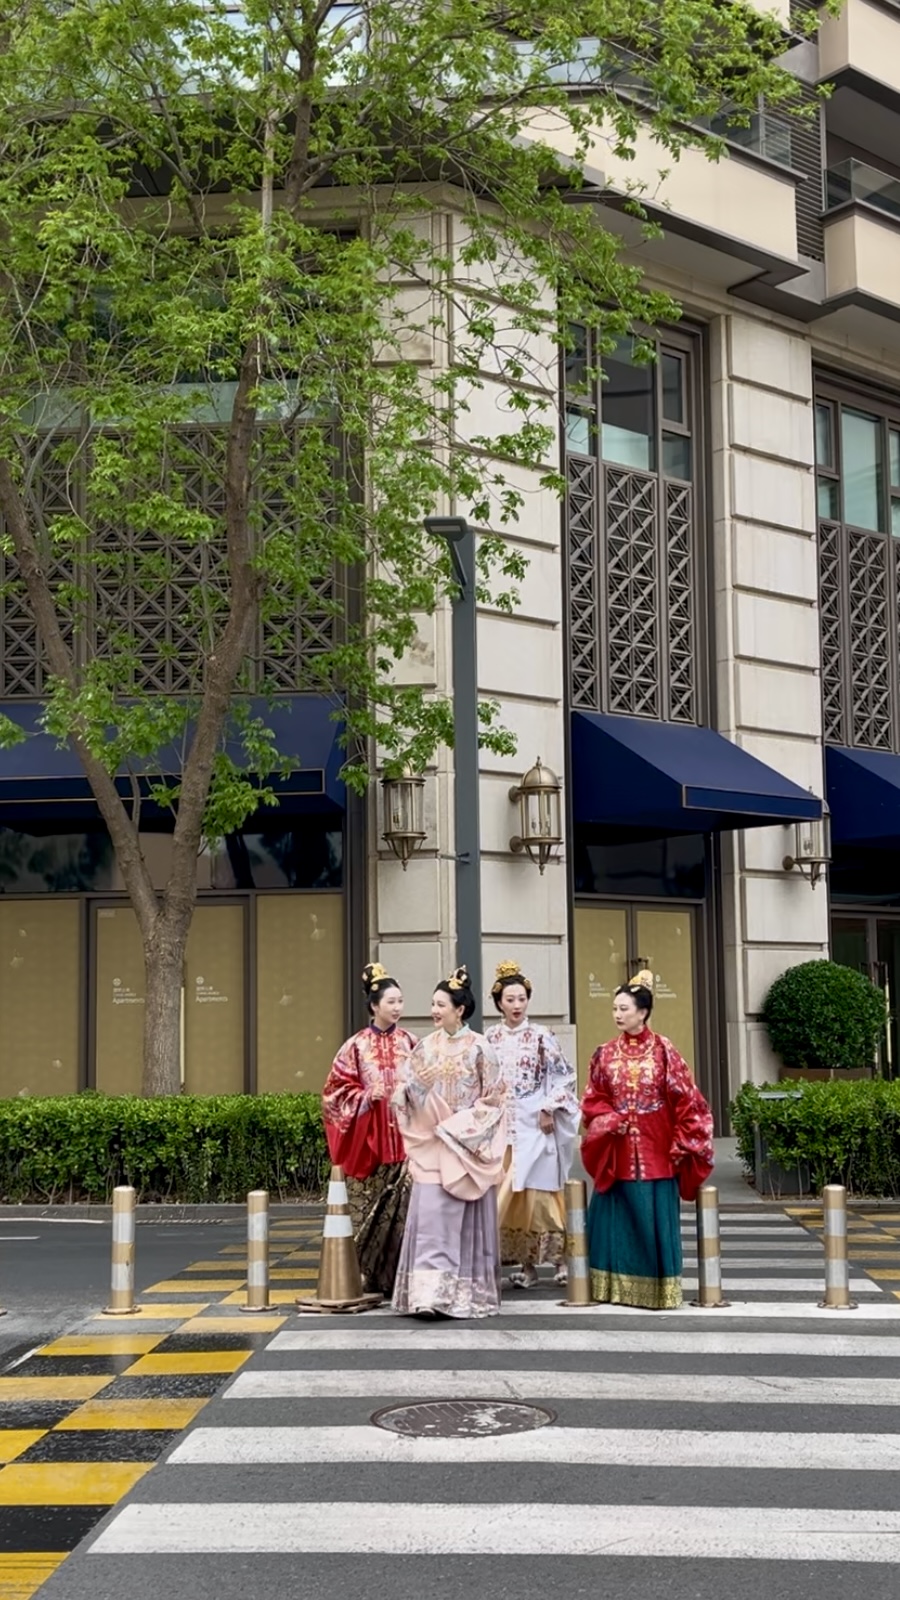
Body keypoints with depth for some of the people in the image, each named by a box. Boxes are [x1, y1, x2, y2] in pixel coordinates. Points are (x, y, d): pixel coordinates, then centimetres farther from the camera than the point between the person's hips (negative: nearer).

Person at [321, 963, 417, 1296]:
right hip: (369, 1136, 0)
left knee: (405, 1202, -7)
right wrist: (366, 1097, -9)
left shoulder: (410, 1043, 7)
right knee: (371, 1206, 2)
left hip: (405, 1135, 1)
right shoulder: (357, 1045, 3)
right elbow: (337, 1088, 4)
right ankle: (373, 1276, 12)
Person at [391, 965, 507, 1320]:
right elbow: (406, 1091, 9)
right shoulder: (426, 1047, 6)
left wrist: (458, 1125, -12)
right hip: (431, 1145, 3)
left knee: (466, 1220, 3)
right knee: (429, 1214, -6)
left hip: (465, 1146, -3)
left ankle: (468, 1291, 12)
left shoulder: (479, 1048, -5)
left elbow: (493, 1098, -5)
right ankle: (430, 1291, -6)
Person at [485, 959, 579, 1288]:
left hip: (534, 1125, -3)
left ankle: (560, 1257, 6)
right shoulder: (490, 1038, 7)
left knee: (539, 1192, -4)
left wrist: (549, 1110, -10)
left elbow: (562, 1077, -3)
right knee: (507, 1194, 1)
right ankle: (527, 1263, 8)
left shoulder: (541, 1035, -2)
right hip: (501, 1125, 3)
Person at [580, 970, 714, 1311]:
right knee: (618, 1217, 6)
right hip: (618, 1152, 3)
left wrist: (680, 1144, -9)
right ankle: (618, 1286, 16)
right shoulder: (606, 1053, 4)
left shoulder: (663, 1051, -5)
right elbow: (593, 1100, 8)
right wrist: (611, 1121, -10)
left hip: (656, 1152, -3)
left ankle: (660, 1289, 11)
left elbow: (685, 1100, -5)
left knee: (655, 1218, 1)